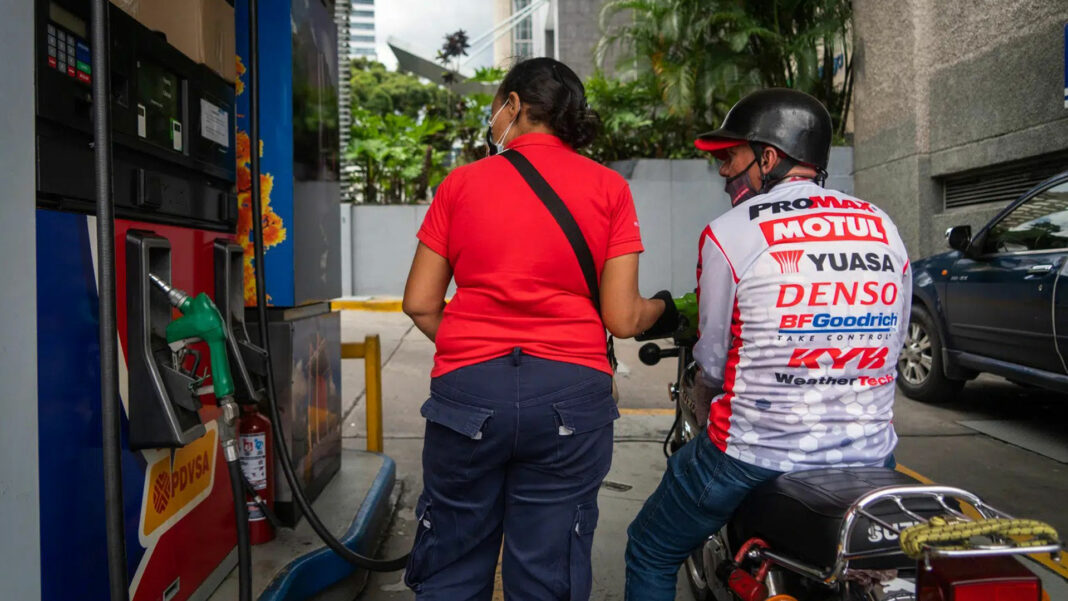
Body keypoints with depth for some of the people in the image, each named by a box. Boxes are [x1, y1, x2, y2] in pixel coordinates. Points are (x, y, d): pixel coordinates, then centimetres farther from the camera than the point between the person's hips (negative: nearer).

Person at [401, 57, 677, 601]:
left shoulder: (462, 182, 4)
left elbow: (419, 303, 4)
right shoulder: (608, 188, 3)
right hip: (570, 394, 0)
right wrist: (663, 306, 20)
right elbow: (622, 319, -1)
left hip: (466, 391, 0)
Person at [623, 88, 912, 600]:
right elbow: (891, 350, 10)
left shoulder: (728, 234, -12)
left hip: (754, 457, -5)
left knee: (651, 555, 19)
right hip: (870, 456, 6)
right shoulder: (885, 229, 3)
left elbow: (712, 363, -6)